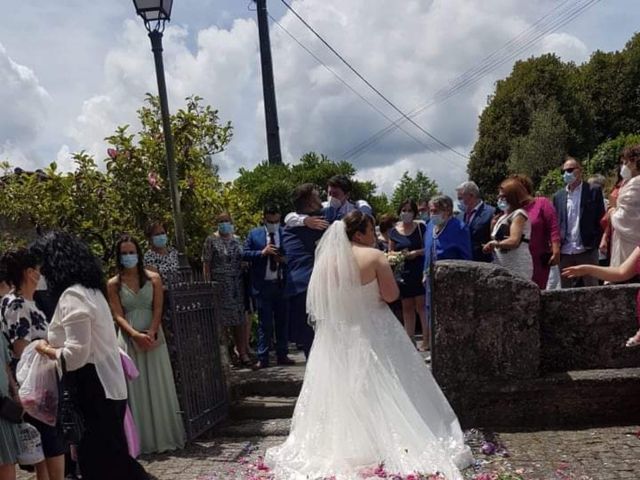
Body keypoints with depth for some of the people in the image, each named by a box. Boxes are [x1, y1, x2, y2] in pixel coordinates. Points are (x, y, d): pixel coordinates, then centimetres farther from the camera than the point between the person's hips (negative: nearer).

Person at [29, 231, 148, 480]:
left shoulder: (72, 296, -17)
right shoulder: (90, 290, 12)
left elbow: (76, 355, -21)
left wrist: (46, 349, -5)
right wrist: (54, 345, 13)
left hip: (93, 389, -9)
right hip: (104, 385, 9)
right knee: (107, 456, 16)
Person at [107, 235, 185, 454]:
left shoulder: (153, 278, 4)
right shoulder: (114, 284, 3)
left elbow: (158, 309, -1)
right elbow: (118, 315, -4)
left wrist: (151, 333, -16)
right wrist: (136, 335, -18)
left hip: (153, 336, 0)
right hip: (129, 338, 0)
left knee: (157, 386, 5)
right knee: (135, 388, 3)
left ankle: (163, 436, 16)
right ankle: (141, 440, 11)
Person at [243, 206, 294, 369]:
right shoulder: (254, 234, 5)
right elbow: (245, 254, -1)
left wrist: (284, 259, -14)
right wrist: (262, 253, -14)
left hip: (282, 284, 1)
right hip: (263, 285, -1)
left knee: (282, 321, 8)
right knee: (264, 323, 3)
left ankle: (282, 355, 18)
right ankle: (263, 358, 7)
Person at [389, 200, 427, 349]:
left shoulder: (421, 227, -1)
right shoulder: (394, 231, 7)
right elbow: (390, 252, 13)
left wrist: (416, 252, -16)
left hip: (419, 271, -3)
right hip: (403, 272, 4)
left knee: (421, 305, -6)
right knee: (407, 307, 9)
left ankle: (426, 340, -2)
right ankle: (410, 341, 17)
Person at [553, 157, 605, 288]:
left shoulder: (593, 191, 1)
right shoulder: (558, 196, 12)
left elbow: (601, 219, -1)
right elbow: (555, 223, 11)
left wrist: (595, 244, -10)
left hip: (586, 250, -3)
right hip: (564, 252, 4)